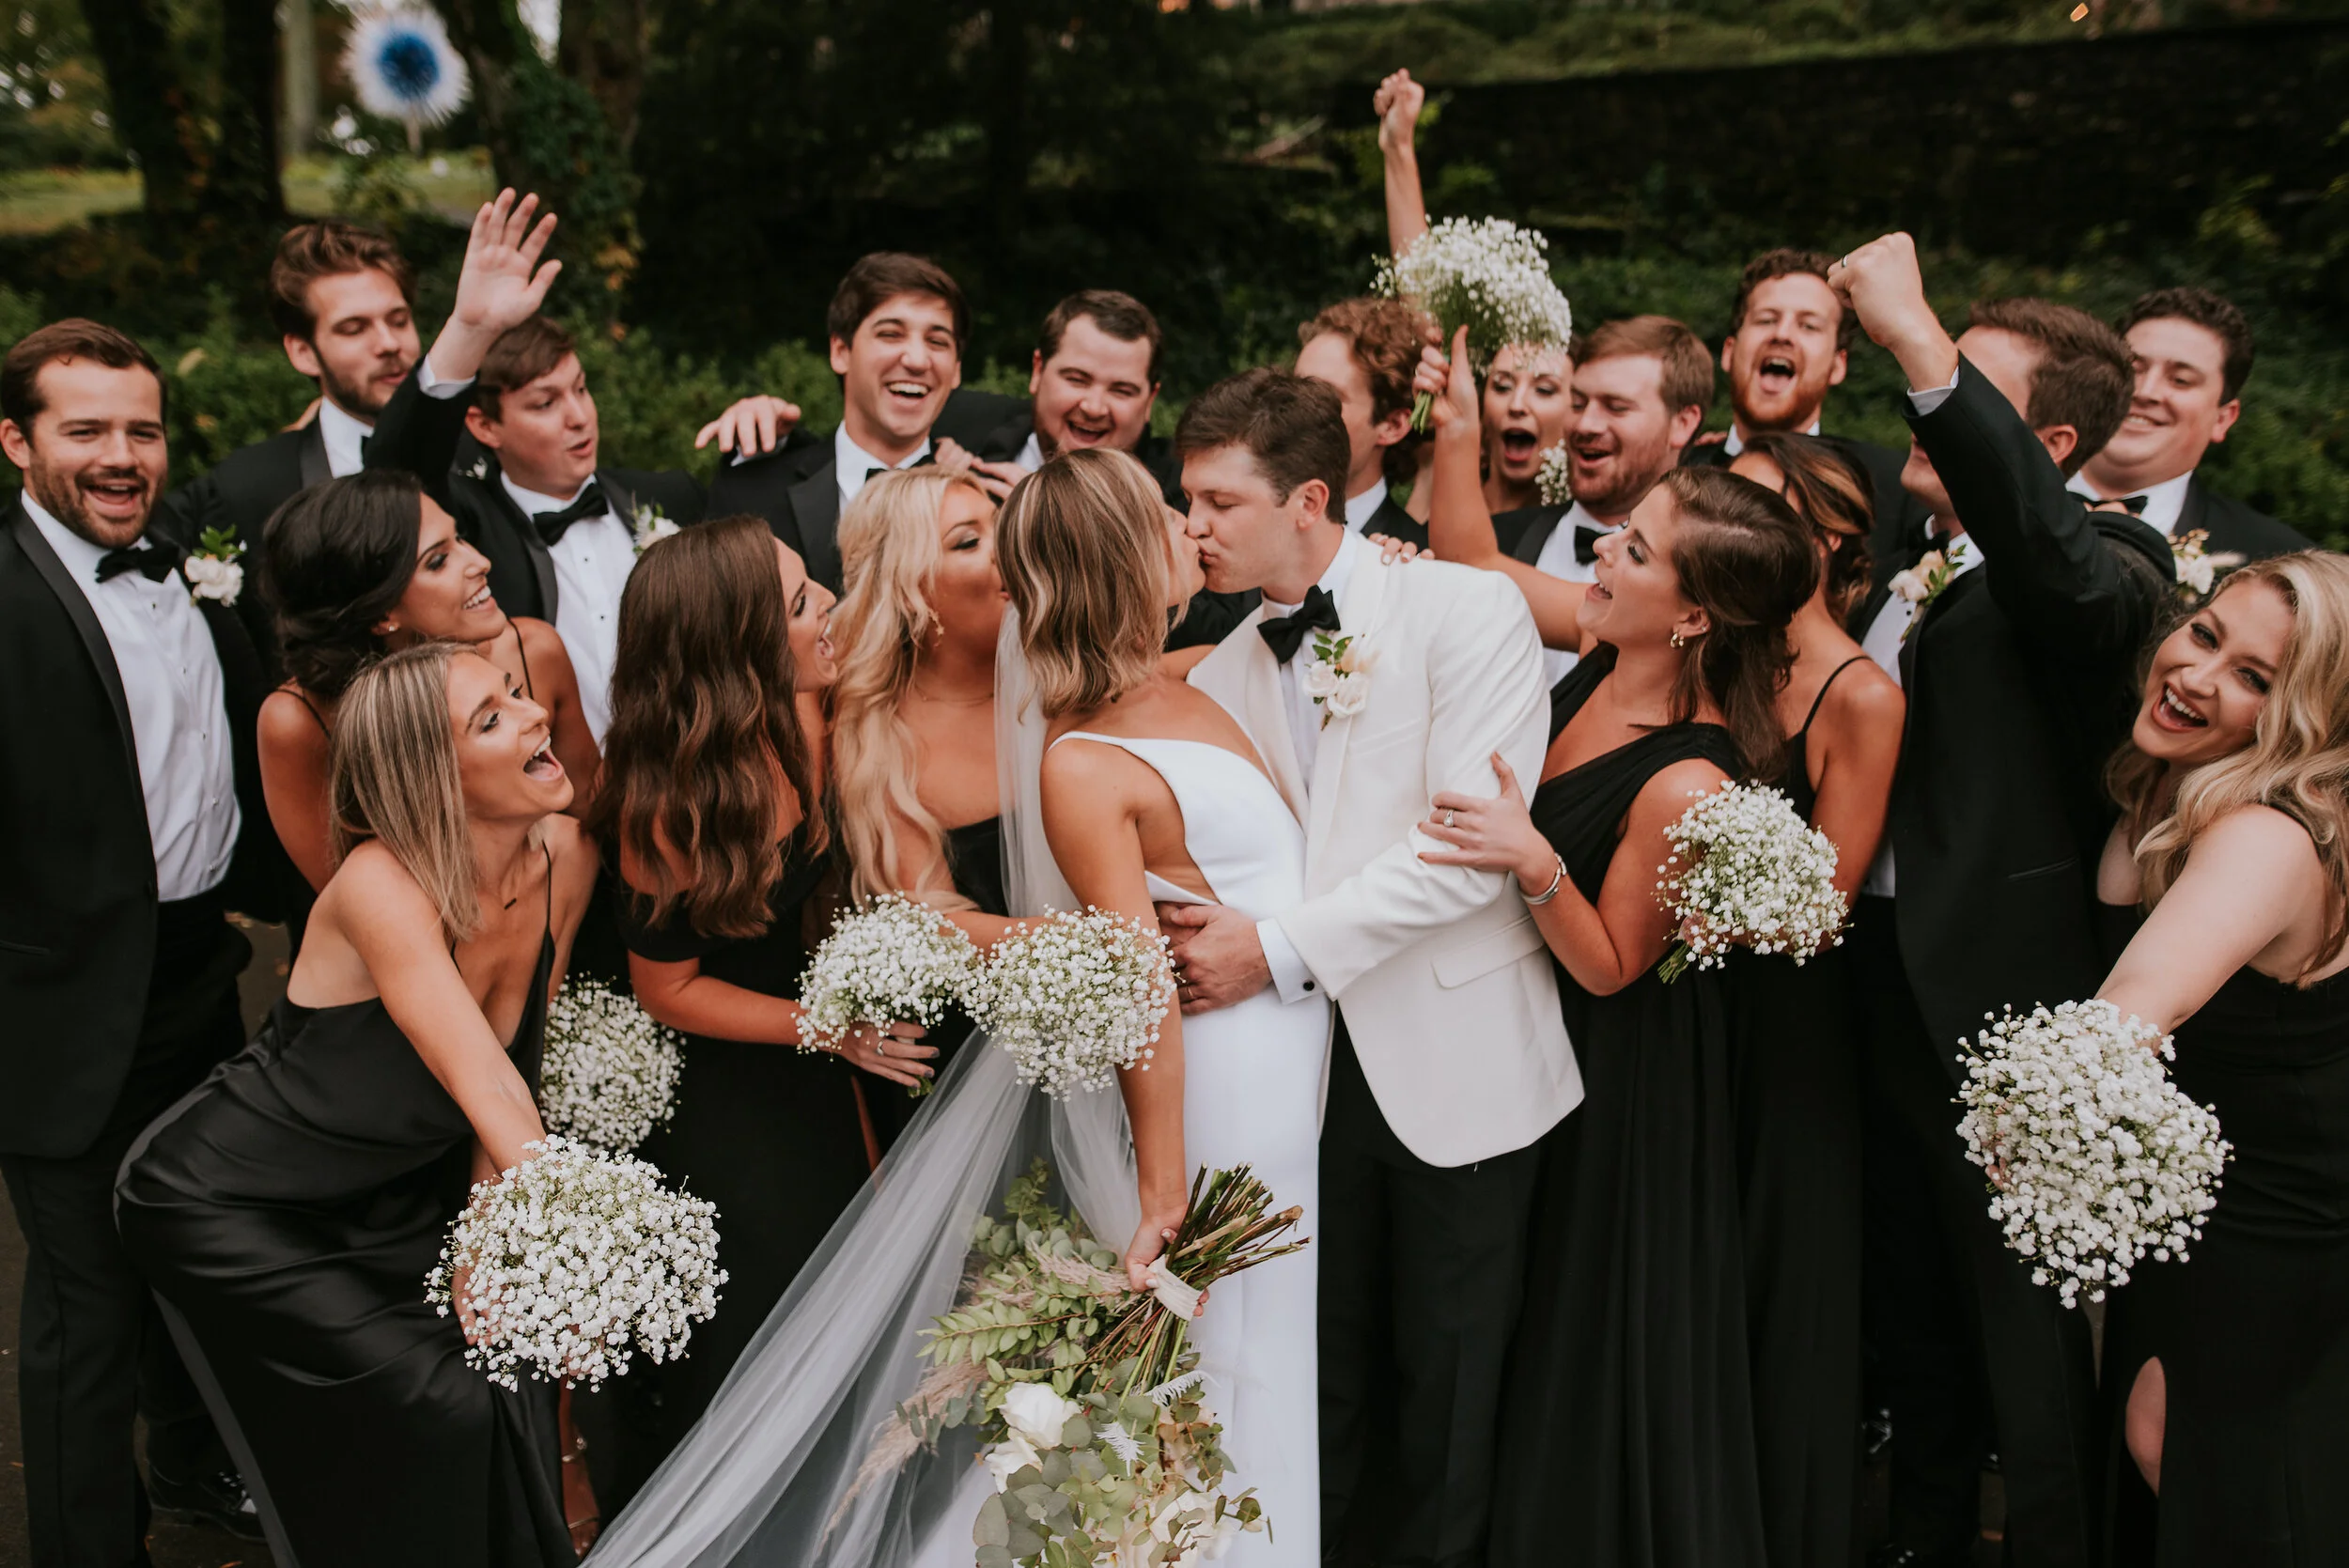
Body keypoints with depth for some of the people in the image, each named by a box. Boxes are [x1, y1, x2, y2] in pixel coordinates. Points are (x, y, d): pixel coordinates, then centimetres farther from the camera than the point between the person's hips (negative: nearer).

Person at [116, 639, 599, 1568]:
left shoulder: (563, 855, -13)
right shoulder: (381, 886, -32)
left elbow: (512, 1063, -5)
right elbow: (486, 1091, -40)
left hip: (384, 1194, 6)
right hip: (226, 1205, -6)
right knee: (436, 1403, -11)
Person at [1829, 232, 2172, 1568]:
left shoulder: (2105, 566, -16)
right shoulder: (1895, 545, 7)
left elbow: (2061, 570, -42)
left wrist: (1922, 344, -45)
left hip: (2004, 1012, -8)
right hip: (1888, 996, 8)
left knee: (2032, 1350, 8)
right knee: (1918, 1319, 25)